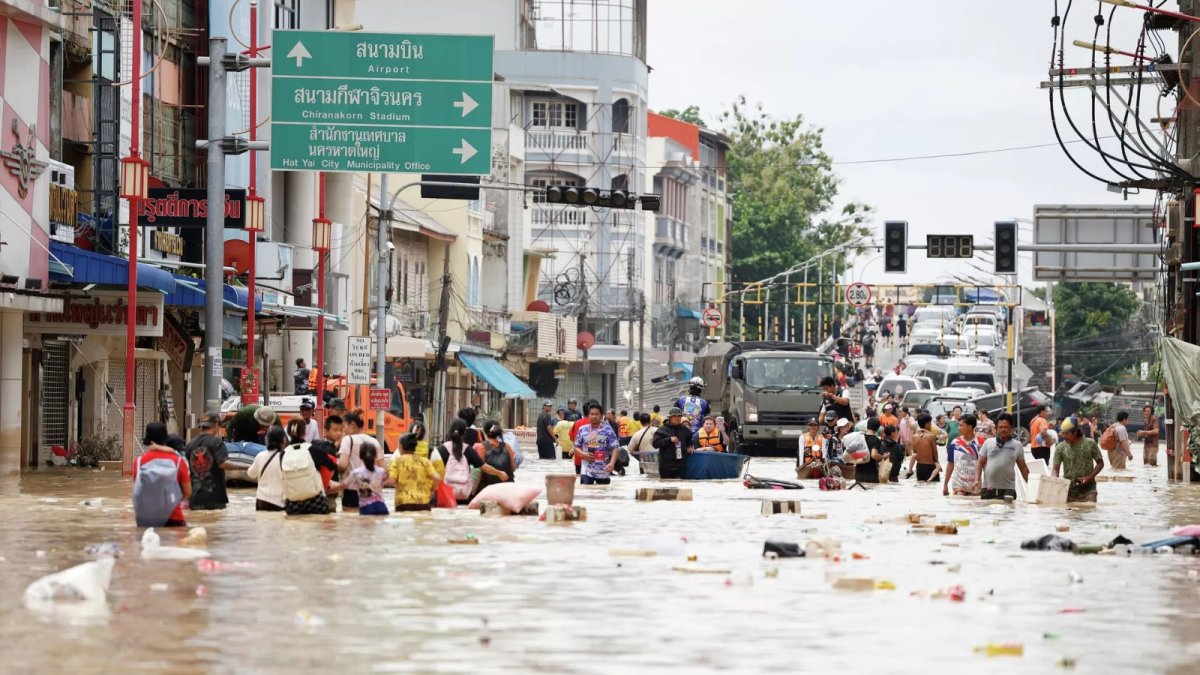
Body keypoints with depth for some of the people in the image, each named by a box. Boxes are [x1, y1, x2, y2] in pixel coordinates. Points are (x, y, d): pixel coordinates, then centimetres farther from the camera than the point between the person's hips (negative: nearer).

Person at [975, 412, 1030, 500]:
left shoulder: (1017, 445, 7)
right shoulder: (988, 443, 7)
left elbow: (1023, 468, 11)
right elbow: (980, 463, 9)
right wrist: (977, 480, -5)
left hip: (1008, 490, -1)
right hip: (987, 489, 1)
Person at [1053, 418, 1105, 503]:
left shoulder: (1090, 444, -3)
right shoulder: (1060, 447, -1)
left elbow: (1100, 463, 5)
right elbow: (1056, 469, -1)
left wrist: (1090, 477, -10)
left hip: (1088, 489, -1)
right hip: (1069, 489, 1)